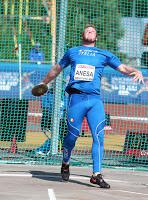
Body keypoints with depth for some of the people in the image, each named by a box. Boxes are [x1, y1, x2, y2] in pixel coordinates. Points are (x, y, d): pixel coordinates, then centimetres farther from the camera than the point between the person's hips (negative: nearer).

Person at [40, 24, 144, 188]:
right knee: (73, 134, -4)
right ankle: (65, 164, 22)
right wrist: (44, 83, 41)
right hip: (77, 98, -1)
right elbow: (57, 69, 33)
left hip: (95, 100, 1)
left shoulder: (104, 55, 19)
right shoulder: (72, 52, 20)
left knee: (99, 136, -10)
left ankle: (97, 174, -9)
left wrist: (136, 72, -7)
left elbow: (123, 68, 13)